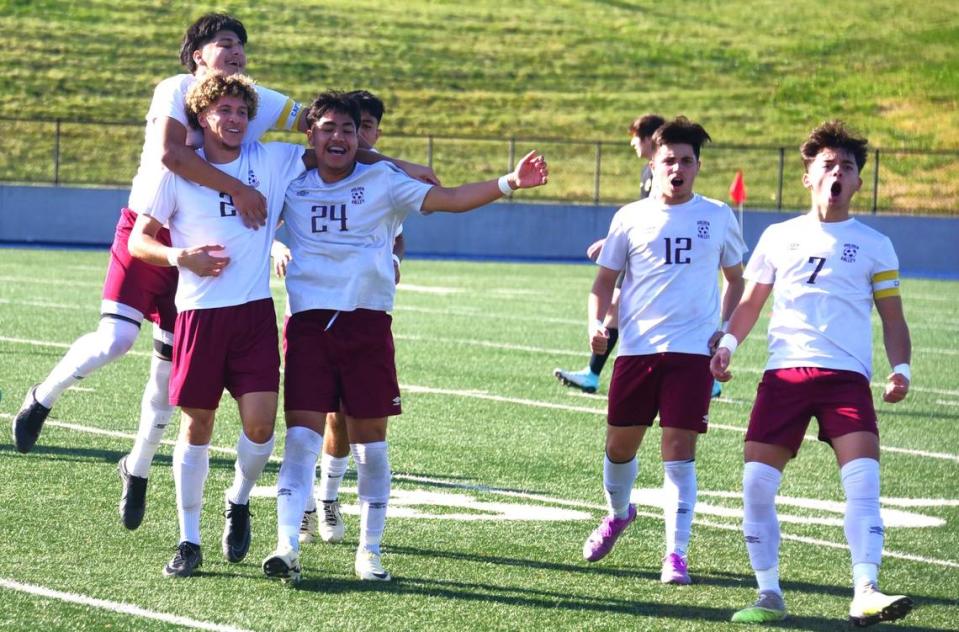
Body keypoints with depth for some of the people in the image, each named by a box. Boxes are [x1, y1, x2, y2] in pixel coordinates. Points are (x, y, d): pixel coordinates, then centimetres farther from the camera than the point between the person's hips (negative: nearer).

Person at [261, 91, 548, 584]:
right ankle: (286, 548, -13)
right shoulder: (291, 186, 9)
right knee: (302, 436, -9)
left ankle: (369, 550, 11)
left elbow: (448, 198, 1)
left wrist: (509, 183, -10)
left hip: (367, 323, 0)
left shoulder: (382, 182, 6)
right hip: (308, 322, 0)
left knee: (369, 441, 2)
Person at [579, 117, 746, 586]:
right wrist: (596, 322, -9)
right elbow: (604, 280, 9)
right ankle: (617, 513, 41)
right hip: (637, 349, 1)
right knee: (620, 446, 10)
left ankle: (676, 555, -5)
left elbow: (735, 278, 18)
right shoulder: (630, 217, 5)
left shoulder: (717, 217, 6)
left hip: (692, 352, -1)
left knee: (679, 452, -9)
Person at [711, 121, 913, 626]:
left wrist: (900, 368, -5)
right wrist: (728, 343, 4)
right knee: (756, 484, -7)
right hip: (783, 373, 2)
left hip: (847, 376, -2)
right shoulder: (779, 237, 15)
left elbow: (892, 318, 12)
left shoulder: (874, 245, 11)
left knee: (863, 481, -20)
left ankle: (865, 594, -22)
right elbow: (751, 302, 21)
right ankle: (769, 595, 5)